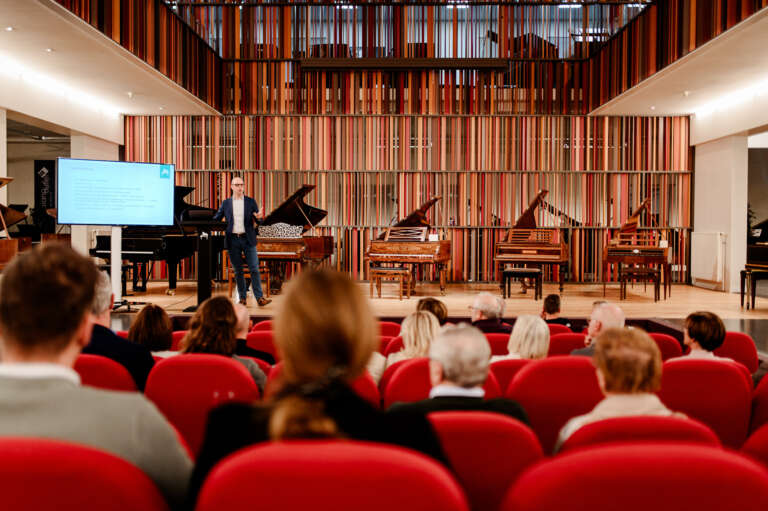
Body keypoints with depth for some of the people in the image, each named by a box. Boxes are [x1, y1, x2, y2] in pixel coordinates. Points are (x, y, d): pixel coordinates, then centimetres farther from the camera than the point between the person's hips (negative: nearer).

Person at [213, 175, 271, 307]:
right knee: (238, 271, 6)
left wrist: (258, 217, -18)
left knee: (254, 269, -6)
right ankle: (243, 298, 13)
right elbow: (216, 219, 10)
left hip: (248, 239, -1)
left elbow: (257, 220, 6)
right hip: (232, 240, 1)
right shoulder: (226, 203, 9)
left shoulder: (251, 202, 7)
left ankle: (260, 298, -7)